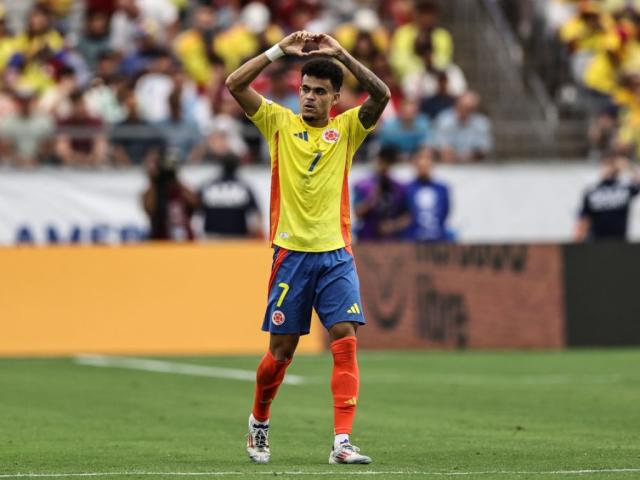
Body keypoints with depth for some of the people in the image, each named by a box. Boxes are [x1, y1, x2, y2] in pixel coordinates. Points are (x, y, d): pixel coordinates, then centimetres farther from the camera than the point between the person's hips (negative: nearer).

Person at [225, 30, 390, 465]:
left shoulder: (347, 128, 6)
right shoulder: (280, 123, 5)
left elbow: (382, 94, -11)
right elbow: (235, 85, -5)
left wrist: (341, 54, -16)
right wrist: (280, 51, -11)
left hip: (336, 256, 1)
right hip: (291, 253, -1)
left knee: (345, 343, -12)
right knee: (281, 351, 5)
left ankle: (342, 442, -15)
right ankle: (259, 423, 29)